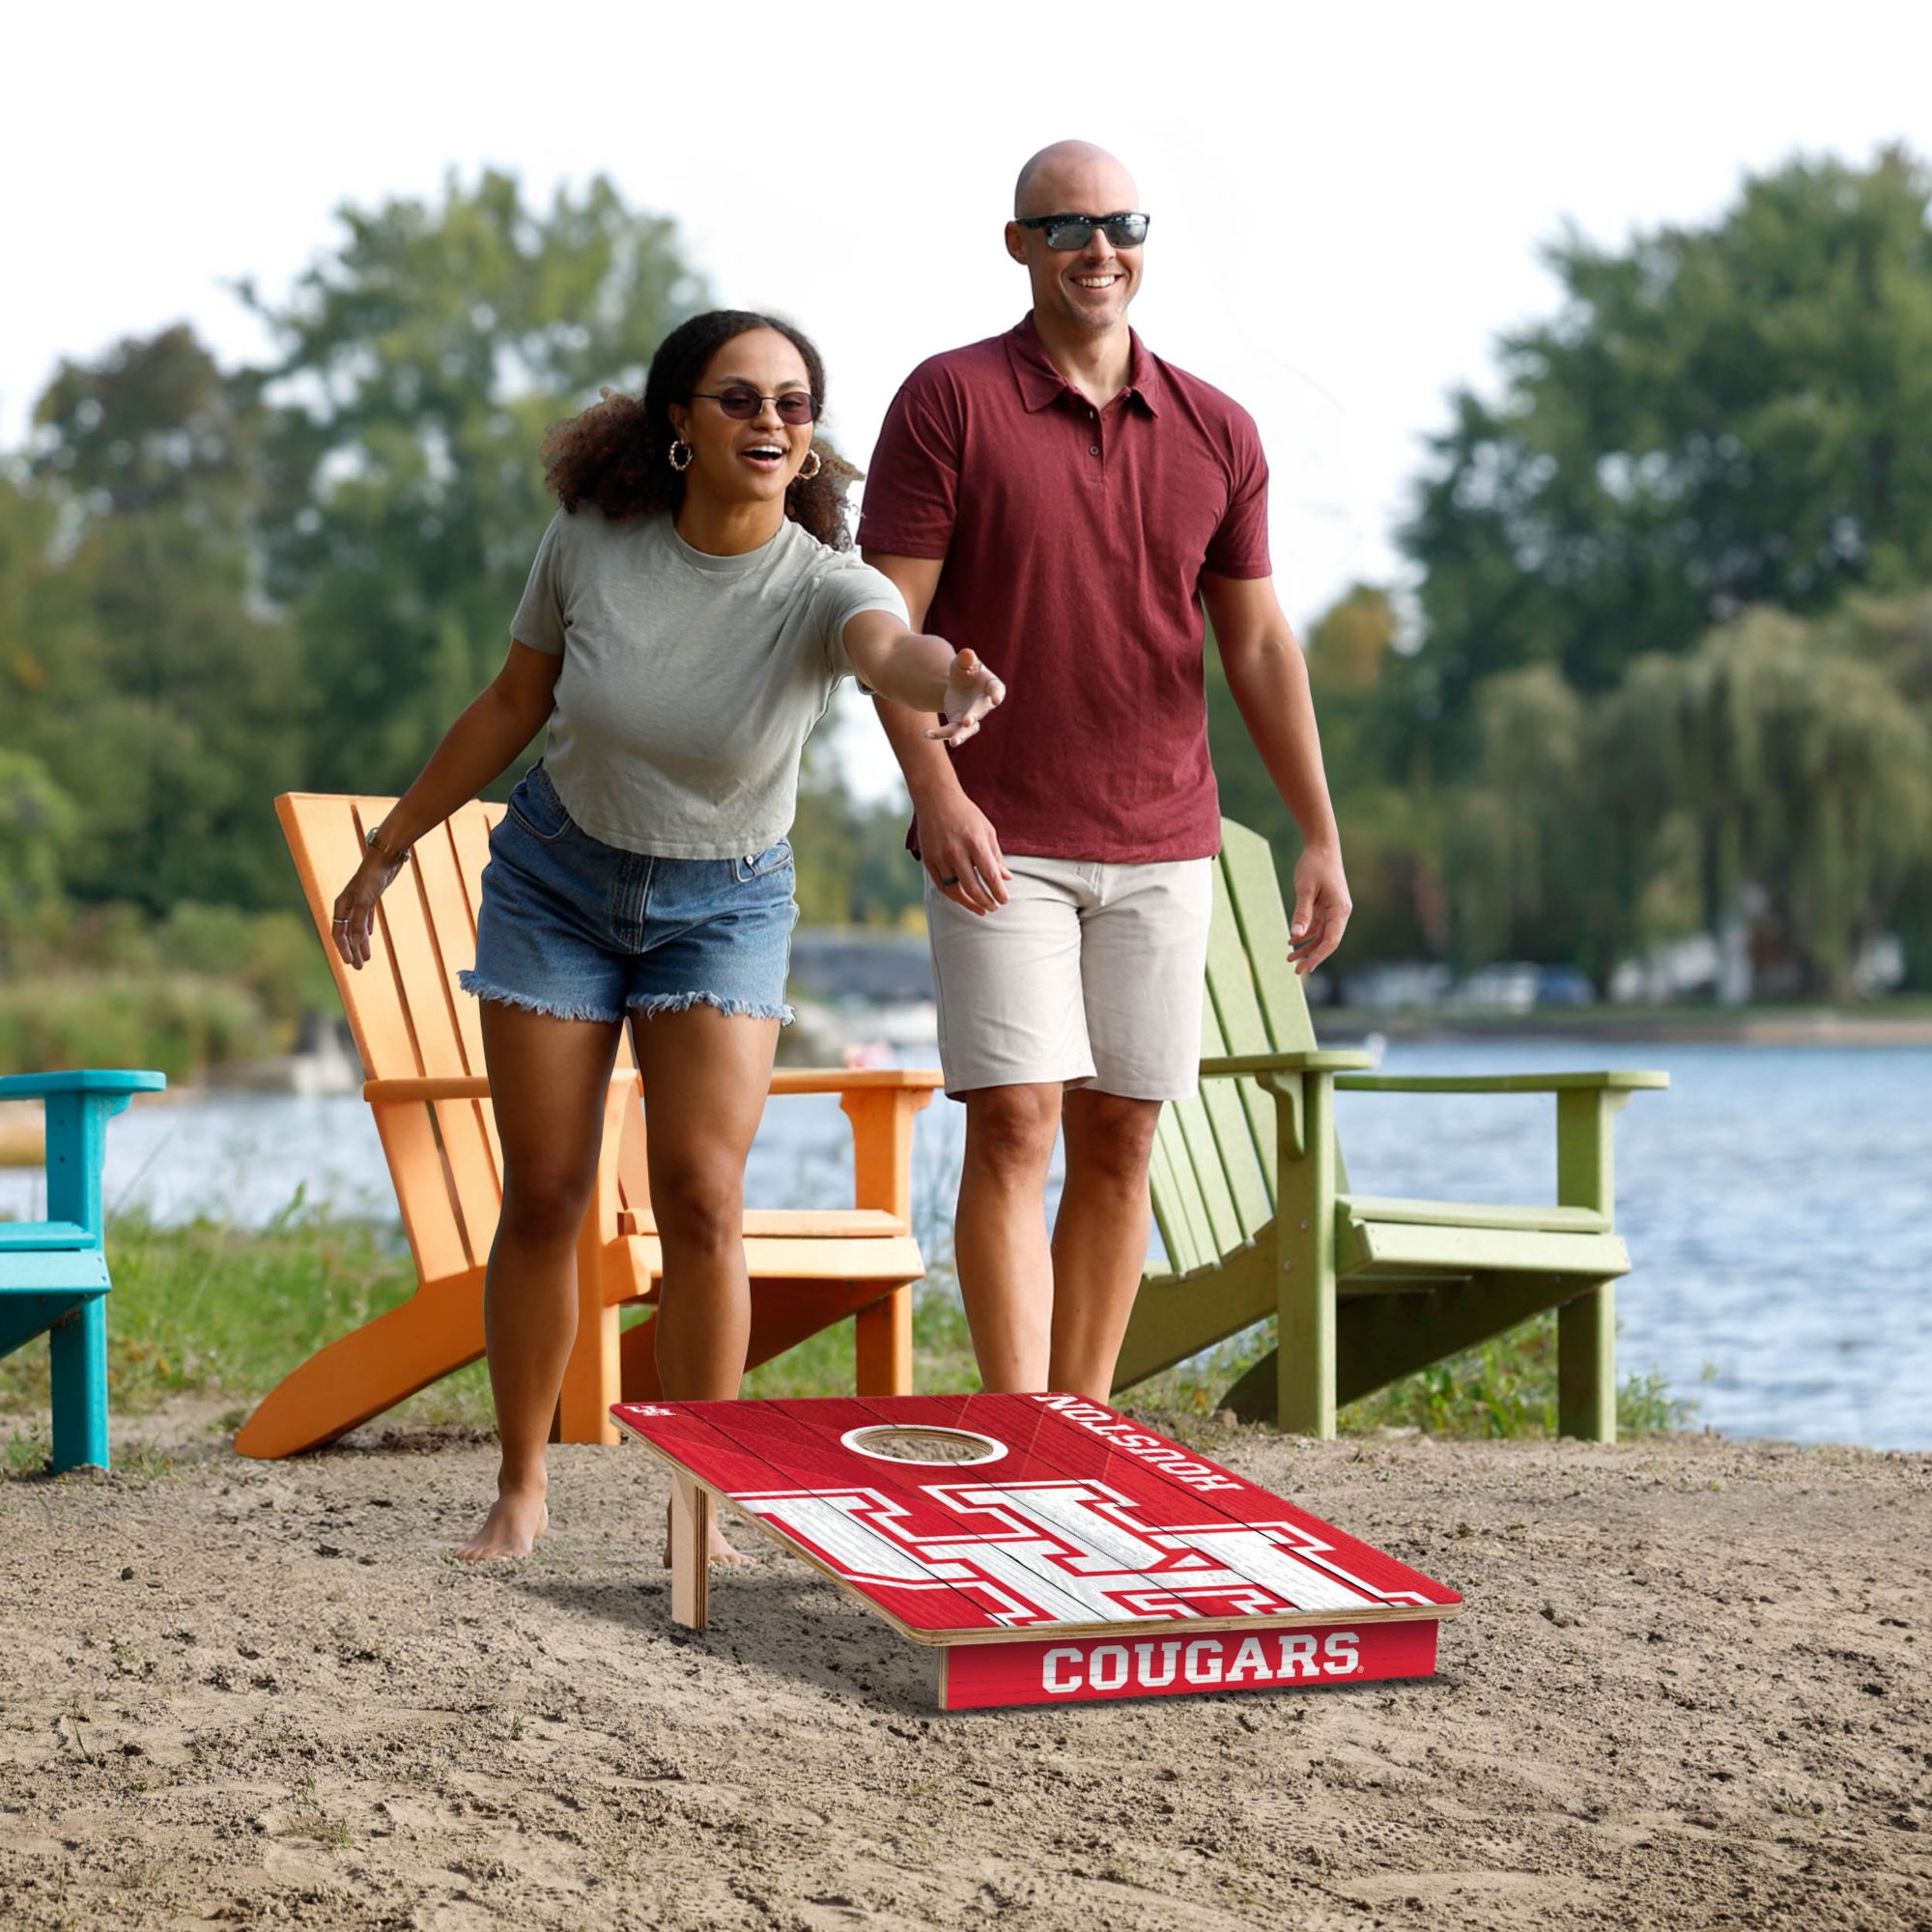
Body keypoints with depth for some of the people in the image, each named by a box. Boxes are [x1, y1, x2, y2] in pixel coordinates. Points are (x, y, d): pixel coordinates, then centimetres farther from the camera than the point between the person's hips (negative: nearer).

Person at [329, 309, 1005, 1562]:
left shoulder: (821, 586, -23)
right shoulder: (592, 540, -15)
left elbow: (893, 647, -48)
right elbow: (514, 705, 0)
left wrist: (950, 682, -72)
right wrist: (391, 847, 7)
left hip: (722, 904, -1)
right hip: (556, 878, 1)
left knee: (703, 1195, -12)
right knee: (545, 1195, 2)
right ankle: (521, 1490, 18)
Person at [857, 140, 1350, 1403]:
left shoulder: (1217, 434, 9)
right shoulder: (952, 401, -2)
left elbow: (1260, 646, 12)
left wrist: (1321, 837, 6)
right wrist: (935, 792, -19)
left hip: (1161, 846, 4)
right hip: (1000, 845, -4)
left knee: (1120, 1140, 6)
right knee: (1014, 1125, -11)